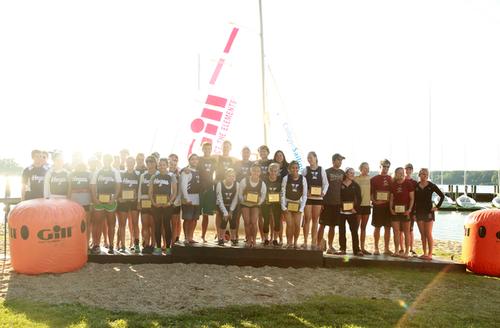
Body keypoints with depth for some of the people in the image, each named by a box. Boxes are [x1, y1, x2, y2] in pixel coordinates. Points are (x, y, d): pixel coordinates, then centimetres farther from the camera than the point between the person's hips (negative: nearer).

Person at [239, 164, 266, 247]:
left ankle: (254, 240, 5)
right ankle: (248, 240, 12)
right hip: (245, 204, 0)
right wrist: (243, 199, -17)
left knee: (254, 222, -13)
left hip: (256, 205, 0)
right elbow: (240, 194, -5)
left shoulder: (262, 183, -12)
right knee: (247, 222, -5)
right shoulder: (244, 181, -15)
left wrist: (259, 201, -13)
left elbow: (263, 196, 0)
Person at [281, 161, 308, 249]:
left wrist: (301, 208, -6)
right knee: (289, 224, -8)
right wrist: (283, 207, -9)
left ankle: (295, 242, 11)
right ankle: (289, 243, 4)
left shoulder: (303, 179, -4)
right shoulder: (286, 178, -5)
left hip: (298, 204, 1)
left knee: (297, 225, -6)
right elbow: (283, 193, -4)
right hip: (288, 203, -1)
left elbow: (305, 195, -1)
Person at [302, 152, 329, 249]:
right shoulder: (305, 170, 4)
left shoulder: (321, 170, 7)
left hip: (318, 198, 2)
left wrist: (323, 192, -8)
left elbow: (326, 183, 7)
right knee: (307, 219, -2)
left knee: (315, 220, 6)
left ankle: (313, 242, 11)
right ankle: (305, 242, 3)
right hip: (308, 197, -1)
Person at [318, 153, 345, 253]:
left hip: (337, 203, 4)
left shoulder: (342, 173, 11)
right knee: (322, 225, -1)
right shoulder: (327, 172, -4)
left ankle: (330, 246, 16)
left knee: (332, 226, 9)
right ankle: (319, 245, 6)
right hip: (327, 203, -4)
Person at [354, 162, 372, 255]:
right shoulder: (356, 179, -5)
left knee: (363, 227, 10)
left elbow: (371, 192, 16)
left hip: (367, 205, 5)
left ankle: (362, 248, 16)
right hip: (358, 205, -5)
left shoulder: (370, 179, 9)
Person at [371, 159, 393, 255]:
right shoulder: (374, 179, 2)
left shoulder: (391, 179, 11)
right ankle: (376, 248, 9)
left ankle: (386, 248, 14)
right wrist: (374, 201, -15)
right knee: (377, 227, 1)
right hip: (378, 205, -3)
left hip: (388, 206, 3)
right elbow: (370, 192, 1)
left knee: (388, 227, 5)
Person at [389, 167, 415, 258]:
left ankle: (407, 252, 7)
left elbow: (412, 198, -3)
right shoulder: (393, 185, 9)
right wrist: (391, 208, -1)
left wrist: (409, 209, -13)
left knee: (406, 232, 2)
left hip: (405, 210, -3)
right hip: (395, 210, 4)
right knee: (395, 231, 5)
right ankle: (396, 251, 14)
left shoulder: (408, 184, -1)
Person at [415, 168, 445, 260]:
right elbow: (413, 200, 6)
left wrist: (437, 206, -6)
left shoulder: (431, 186, -3)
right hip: (419, 212, 3)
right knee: (422, 234, 8)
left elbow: (442, 196, 0)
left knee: (428, 234, -3)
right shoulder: (416, 186, 4)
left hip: (428, 211, -3)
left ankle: (430, 254, 2)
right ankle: (424, 253, 15)